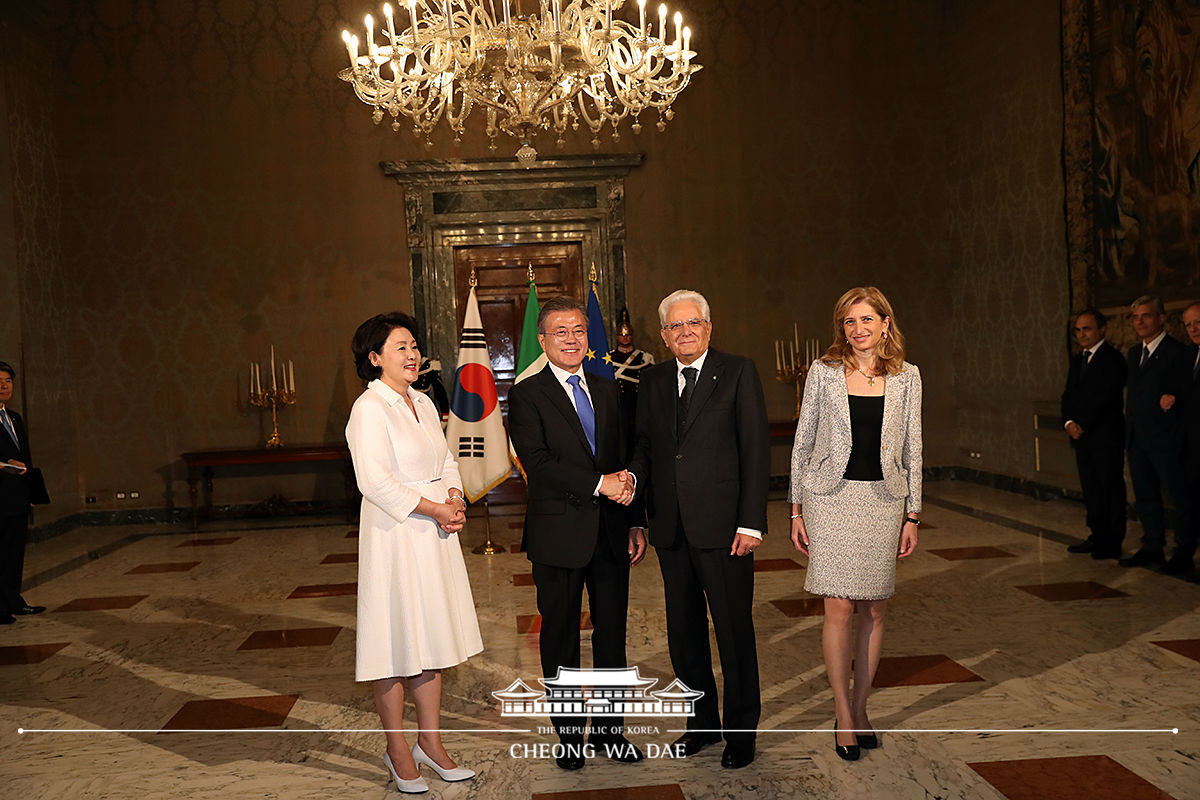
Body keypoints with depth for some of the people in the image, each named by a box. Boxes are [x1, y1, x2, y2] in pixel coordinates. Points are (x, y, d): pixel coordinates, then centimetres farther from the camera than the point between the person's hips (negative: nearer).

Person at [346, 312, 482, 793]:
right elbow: (376, 481, -20)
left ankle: (430, 742, 23)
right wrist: (436, 509, -15)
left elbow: (446, 463, 16)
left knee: (430, 637, 13)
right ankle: (397, 750, 15)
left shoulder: (423, 404, 12)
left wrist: (456, 502, -3)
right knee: (396, 641, 1)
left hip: (434, 535, 8)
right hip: (394, 537, -8)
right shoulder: (369, 409, -12)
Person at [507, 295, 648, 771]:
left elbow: (624, 464, 14)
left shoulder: (607, 391, 12)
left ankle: (608, 729, 26)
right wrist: (599, 483, -22)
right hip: (560, 535, -4)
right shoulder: (526, 395, -4)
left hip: (611, 534, 5)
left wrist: (635, 523, 9)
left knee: (612, 633, 12)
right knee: (560, 638, 8)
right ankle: (568, 735, 22)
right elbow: (536, 461, -17)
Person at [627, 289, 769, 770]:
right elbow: (644, 443, 13)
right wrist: (633, 476, -11)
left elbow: (755, 450, -6)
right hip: (671, 528, 5)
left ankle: (741, 731, 21)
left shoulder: (738, 373, -3)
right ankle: (702, 721, 32)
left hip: (723, 527, -5)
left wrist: (751, 522, -12)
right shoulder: (653, 382, 11)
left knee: (734, 632, 4)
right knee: (683, 631, 14)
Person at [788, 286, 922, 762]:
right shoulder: (823, 372, 0)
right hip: (832, 496, -2)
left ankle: (860, 709, 23)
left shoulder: (906, 377, 5)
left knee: (874, 611, 7)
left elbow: (911, 450, 8)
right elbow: (802, 443, 3)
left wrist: (912, 514, 5)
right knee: (840, 609, -4)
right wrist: (797, 509, 0)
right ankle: (844, 716, 10)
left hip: (883, 500, 2)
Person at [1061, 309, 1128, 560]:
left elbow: (1105, 398, -16)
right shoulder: (1077, 361, 17)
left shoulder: (1112, 358, -9)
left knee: (1111, 488, -2)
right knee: (1090, 489, 11)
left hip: (1106, 437, -8)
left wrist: (1083, 426, -14)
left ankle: (1113, 542, 3)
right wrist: (1069, 422, -3)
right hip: (1081, 436, 8)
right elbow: (1069, 396, 15)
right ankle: (1097, 536, 20)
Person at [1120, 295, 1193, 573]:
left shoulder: (1177, 352, -8)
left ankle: (1184, 553, 9)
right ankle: (1152, 548, 23)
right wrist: (1129, 431, 10)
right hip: (1137, 440, 7)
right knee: (1145, 496, 13)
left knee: (1179, 496, 1)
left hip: (1166, 440, -7)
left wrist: (1173, 398, -25)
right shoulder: (1133, 353, 15)